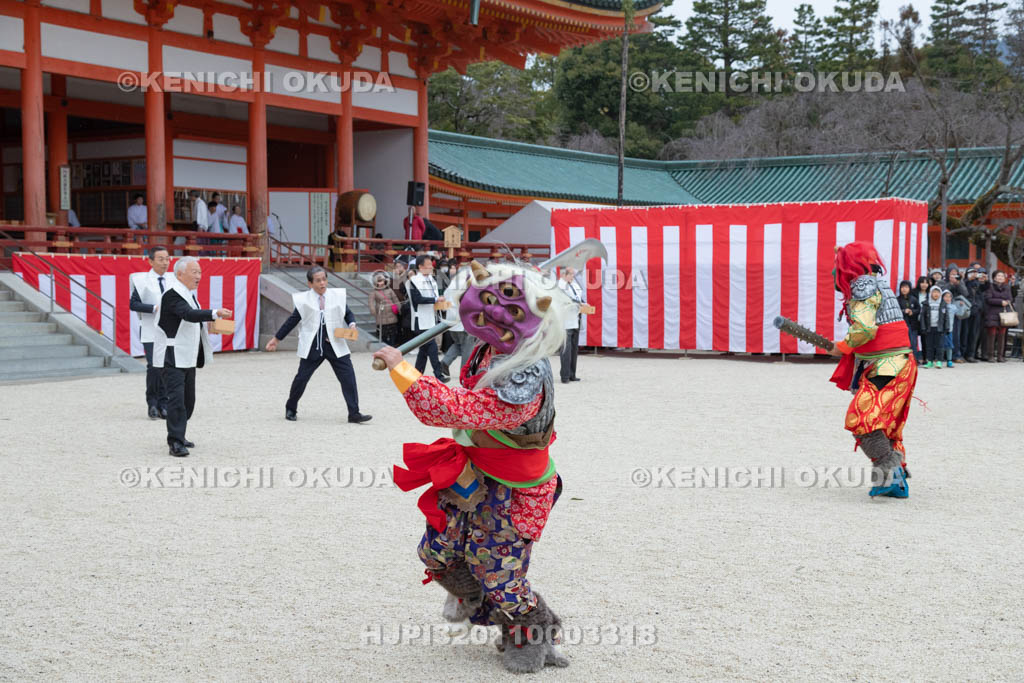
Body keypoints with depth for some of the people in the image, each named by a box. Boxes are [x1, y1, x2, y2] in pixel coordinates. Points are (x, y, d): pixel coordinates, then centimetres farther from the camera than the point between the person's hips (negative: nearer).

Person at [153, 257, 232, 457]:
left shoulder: (189, 293, 15)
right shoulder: (172, 294, -16)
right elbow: (189, 314, -31)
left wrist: (207, 325, 8)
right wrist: (216, 313, -40)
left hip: (188, 356, 10)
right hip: (173, 356, -10)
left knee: (188, 399, 14)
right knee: (176, 398, -13)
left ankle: (179, 436, 25)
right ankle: (175, 442, -12)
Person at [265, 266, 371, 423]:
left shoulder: (337, 295, 3)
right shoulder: (304, 300, 0)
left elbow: (347, 313, 14)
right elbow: (292, 321, 9)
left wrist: (352, 325, -7)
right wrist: (276, 339, 13)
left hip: (335, 345, 1)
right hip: (312, 346, -1)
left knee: (348, 377, -6)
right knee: (301, 377, 5)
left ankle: (354, 413, -1)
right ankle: (291, 409, 28)